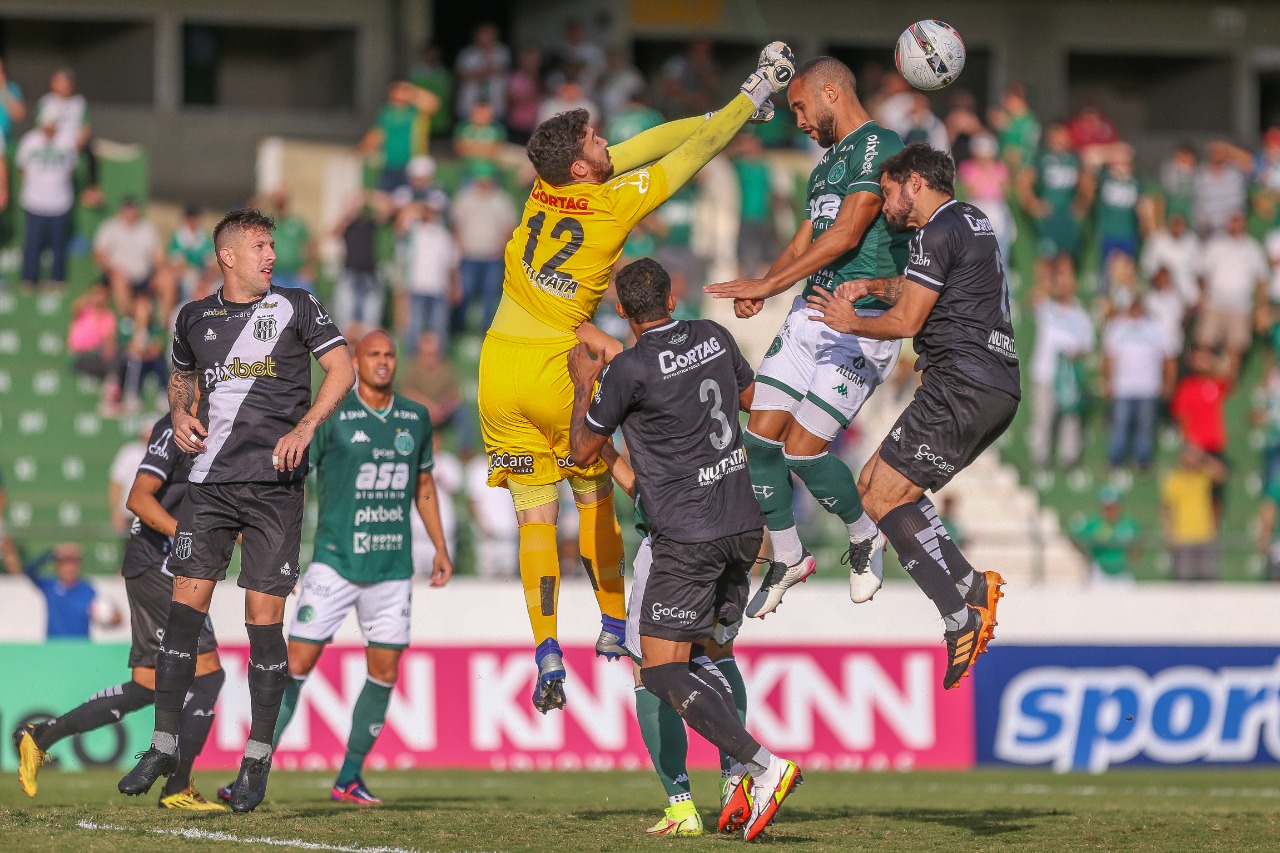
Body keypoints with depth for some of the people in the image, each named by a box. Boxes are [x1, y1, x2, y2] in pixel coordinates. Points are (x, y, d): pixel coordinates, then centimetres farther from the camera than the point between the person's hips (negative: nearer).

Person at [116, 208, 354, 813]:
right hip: (210, 483, 2)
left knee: (264, 616, -4)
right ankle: (165, 744, 1)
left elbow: (341, 369, 2)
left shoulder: (295, 307, 5)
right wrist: (180, 416, 9)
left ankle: (258, 759, 3)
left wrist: (305, 427, -11)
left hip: (275, 483, -2)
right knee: (186, 603, -6)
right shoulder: (195, 318, 13)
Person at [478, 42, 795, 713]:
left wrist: (711, 118, 22)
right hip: (554, 371, -4)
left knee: (535, 516, 3)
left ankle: (547, 656, -7)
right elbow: (690, 154, 3)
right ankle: (614, 628, 25)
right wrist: (749, 99, 15)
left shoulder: (545, 191, 5)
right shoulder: (618, 203, -8)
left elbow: (639, 149, 15)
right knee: (596, 499, 17)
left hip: (498, 369, 4)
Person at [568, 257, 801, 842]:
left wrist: (583, 385, 14)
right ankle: (742, 779, 6)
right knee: (697, 654, 20)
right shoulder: (714, 338, 5)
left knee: (661, 672, -5)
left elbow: (584, 451, 0)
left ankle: (763, 766, -20)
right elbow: (752, 396, 26)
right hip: (742, 526, 7)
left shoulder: (629, 370, -14)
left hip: (688, 538, -7)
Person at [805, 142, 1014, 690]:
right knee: (876, 484, 13)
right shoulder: (973, 222, 23)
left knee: (883, 498, -10)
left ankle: (961, 618, -18)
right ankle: (972, 587, 2)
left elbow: (907, 320, -10)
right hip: (998, 391, 10)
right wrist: (871, 287, 24)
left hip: (962, 387, -10)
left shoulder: (939, 231, -9)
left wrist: (851, 322, 7)